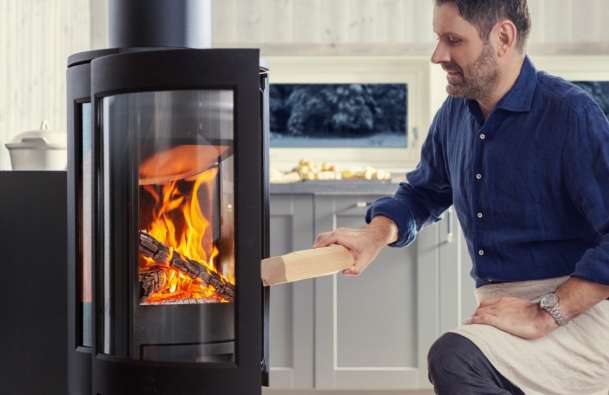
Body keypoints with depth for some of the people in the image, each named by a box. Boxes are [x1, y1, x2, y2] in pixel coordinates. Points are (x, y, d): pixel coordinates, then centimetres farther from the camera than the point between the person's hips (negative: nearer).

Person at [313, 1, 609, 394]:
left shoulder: (570, 113, -15)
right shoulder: (455, 114, 8)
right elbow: (422, 194, 24)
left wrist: (545, 315, -24)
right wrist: (375, 235, 3)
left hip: (578, 310, -8)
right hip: (503, 307, 8)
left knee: (455, 359, -30)